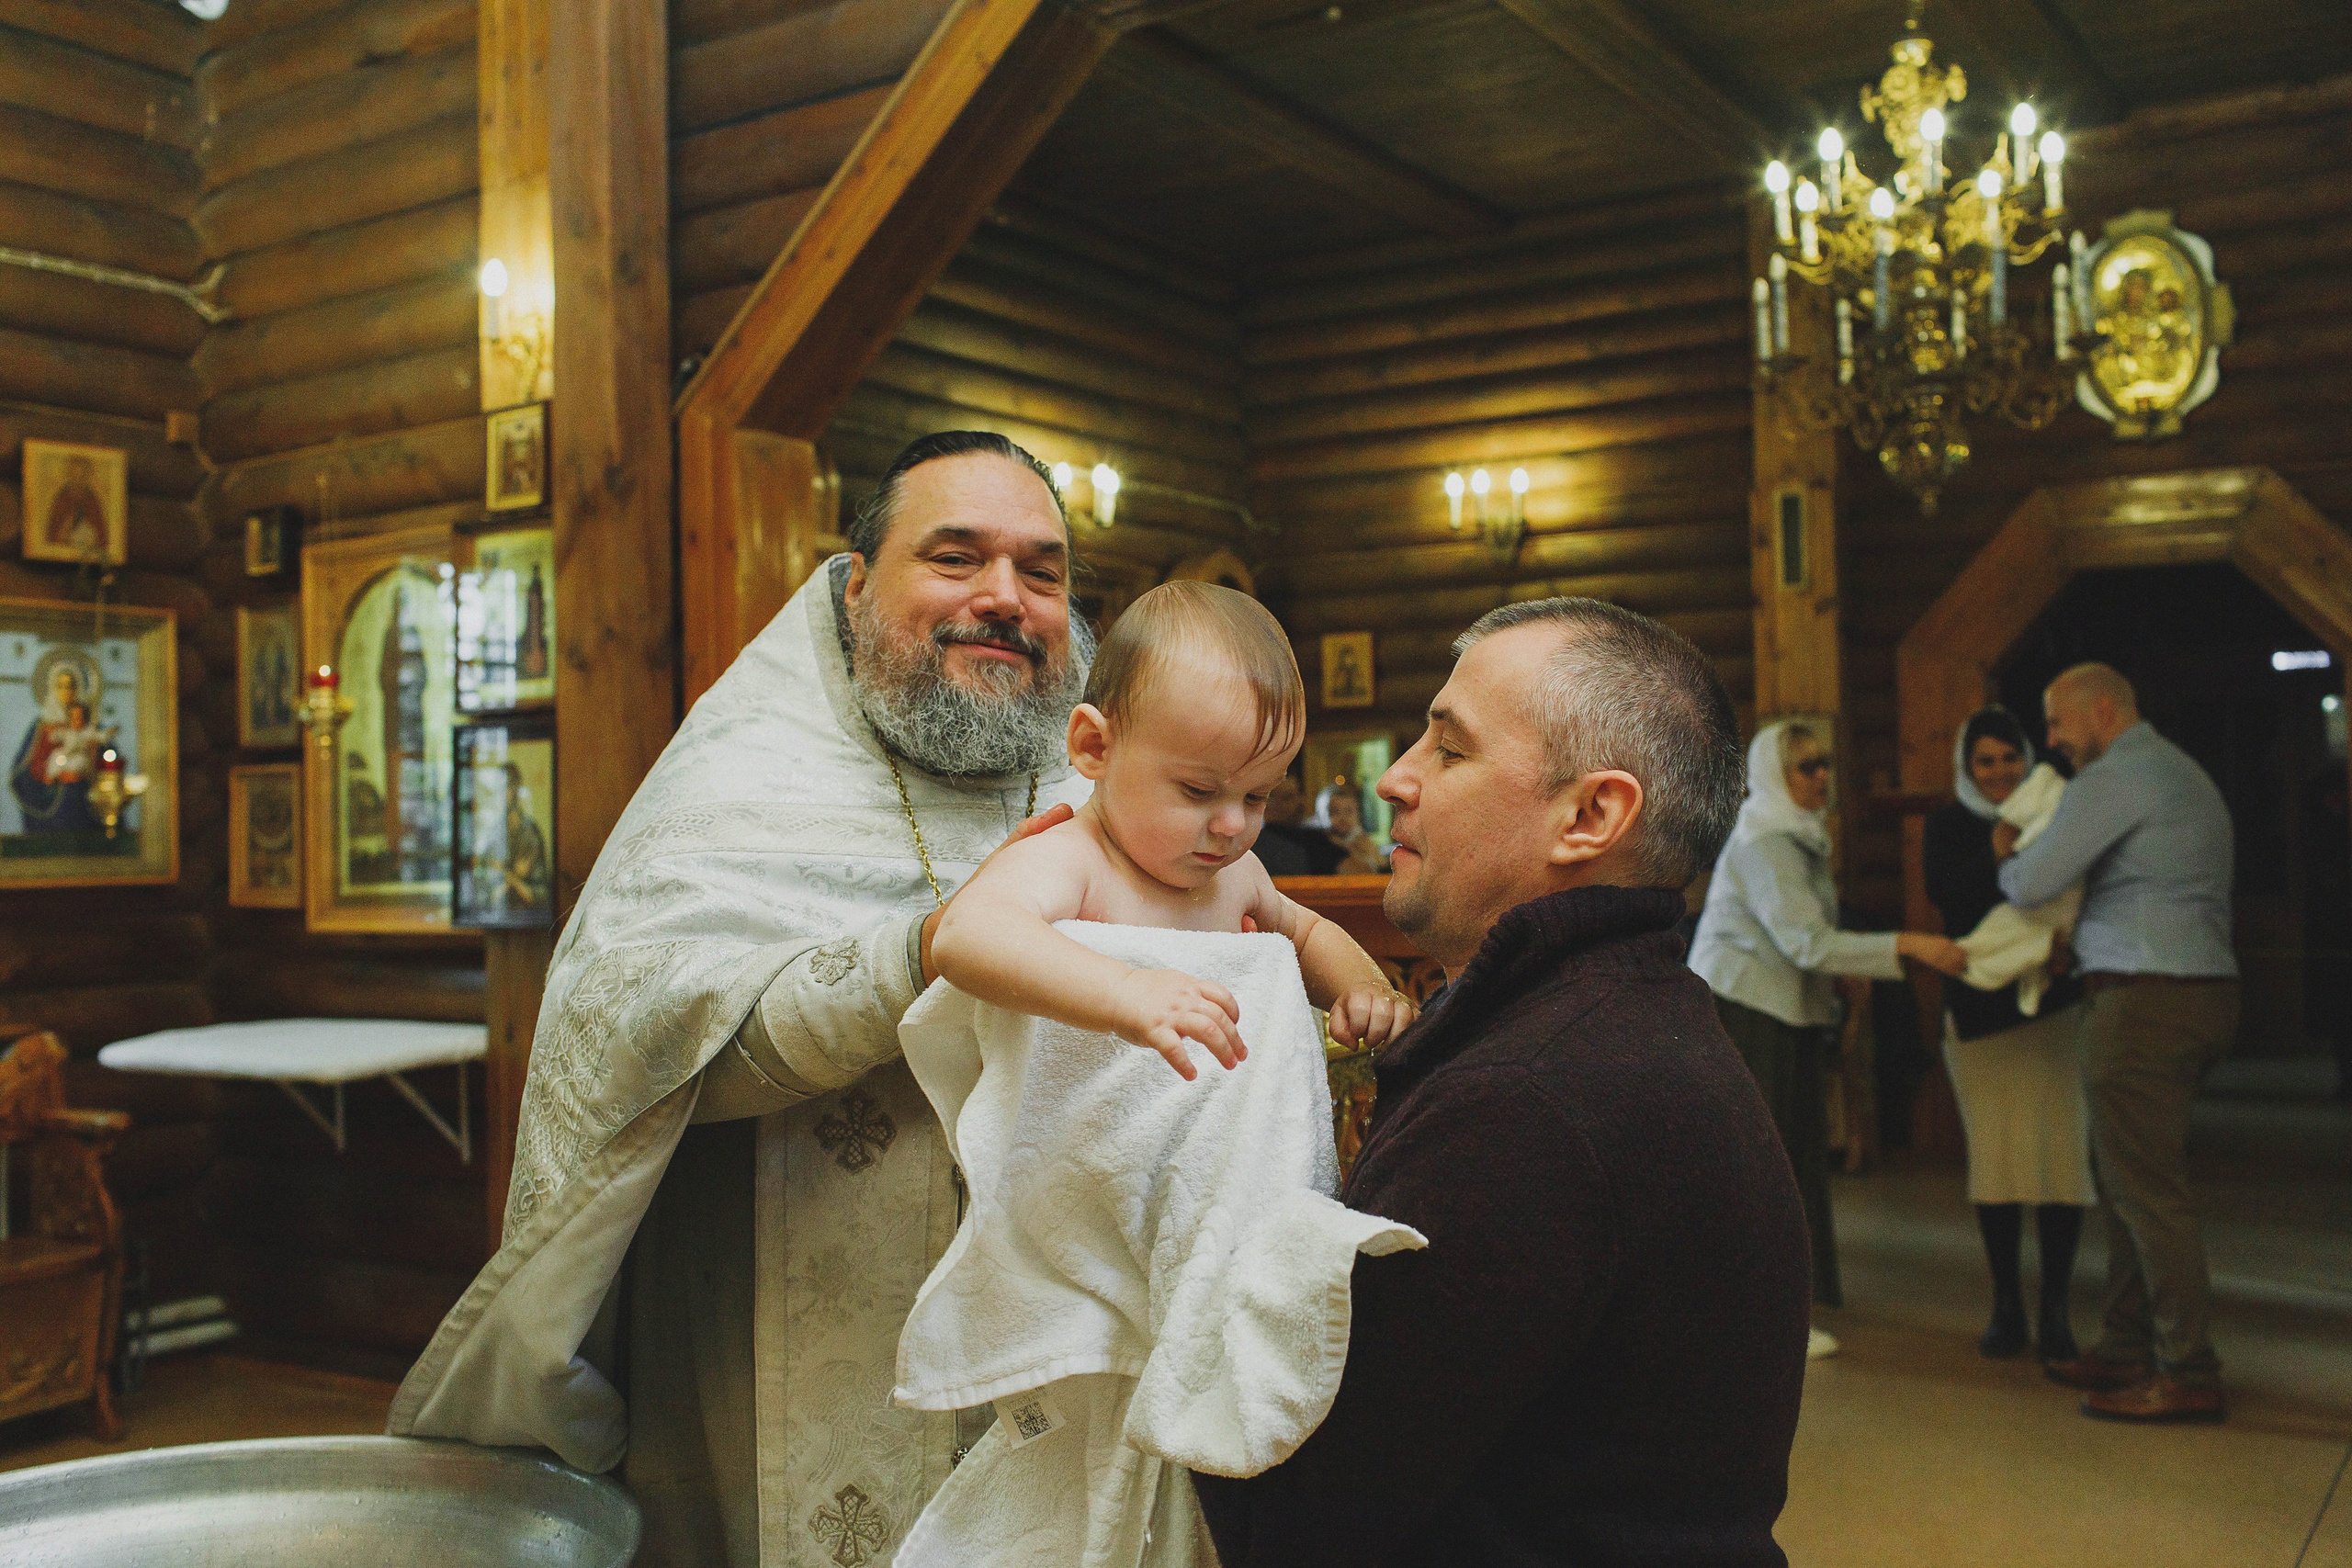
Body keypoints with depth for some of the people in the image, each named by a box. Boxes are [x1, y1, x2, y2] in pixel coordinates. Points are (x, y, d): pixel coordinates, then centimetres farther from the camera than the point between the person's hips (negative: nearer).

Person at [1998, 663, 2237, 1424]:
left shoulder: (2112, 779, -11)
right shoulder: (2186, 774, 20)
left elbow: (2031, 884, -13)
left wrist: (2007, 855, 10)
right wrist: (2082, 938, 23)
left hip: (2145, 998, -10)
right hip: (2204, 986, 10)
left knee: (2146, 1185, -6)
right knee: (2120, 1175, 14)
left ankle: (2187, 1375, -3)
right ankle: (2127, 1347, 20)